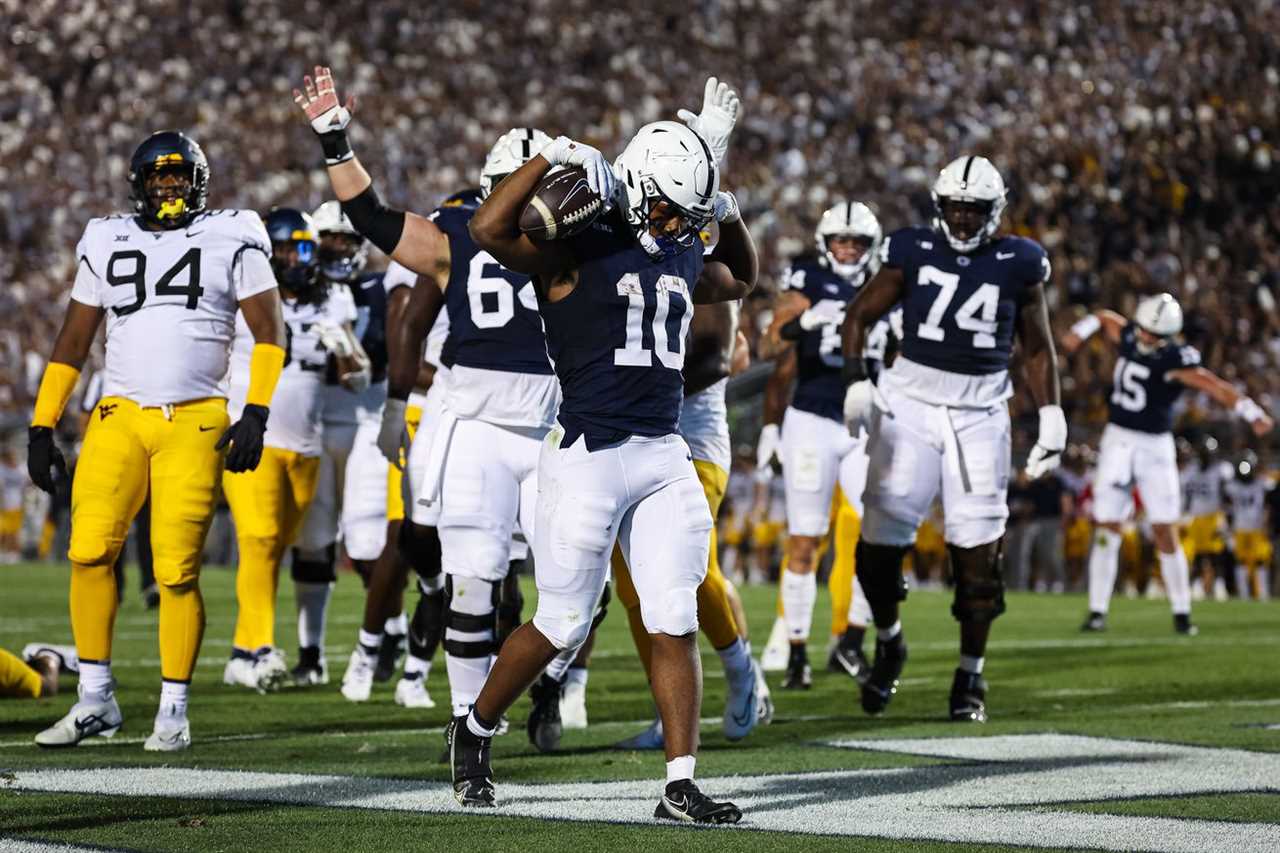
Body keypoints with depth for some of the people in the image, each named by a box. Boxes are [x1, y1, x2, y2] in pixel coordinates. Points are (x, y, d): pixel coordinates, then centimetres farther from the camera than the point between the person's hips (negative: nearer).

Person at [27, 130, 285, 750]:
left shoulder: (231, 241, 4)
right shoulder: (107, 244, 12)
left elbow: (269, 334, 2)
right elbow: (72, 343, 16)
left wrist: (256, 414, -10)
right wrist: (41, 427, 10)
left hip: (194, 422, -3)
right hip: (119, 417, 3)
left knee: (177, 571, -7)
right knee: (89, 552, -10)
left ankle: (174, 712, 7)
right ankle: (96, 702, 2)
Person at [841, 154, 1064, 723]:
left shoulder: (1017, 264, 1)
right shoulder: (913, 251, -1)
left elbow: (1037, 349, 11)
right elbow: (860, 316, 7)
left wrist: (1051, 418, 3)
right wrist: (857, 381, -6)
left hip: (980, 413, 0)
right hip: (912, 402, 0)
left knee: (977, 548, -3)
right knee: (881, 537, -3)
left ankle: (970, 677, 9)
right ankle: (887, 643, 24)